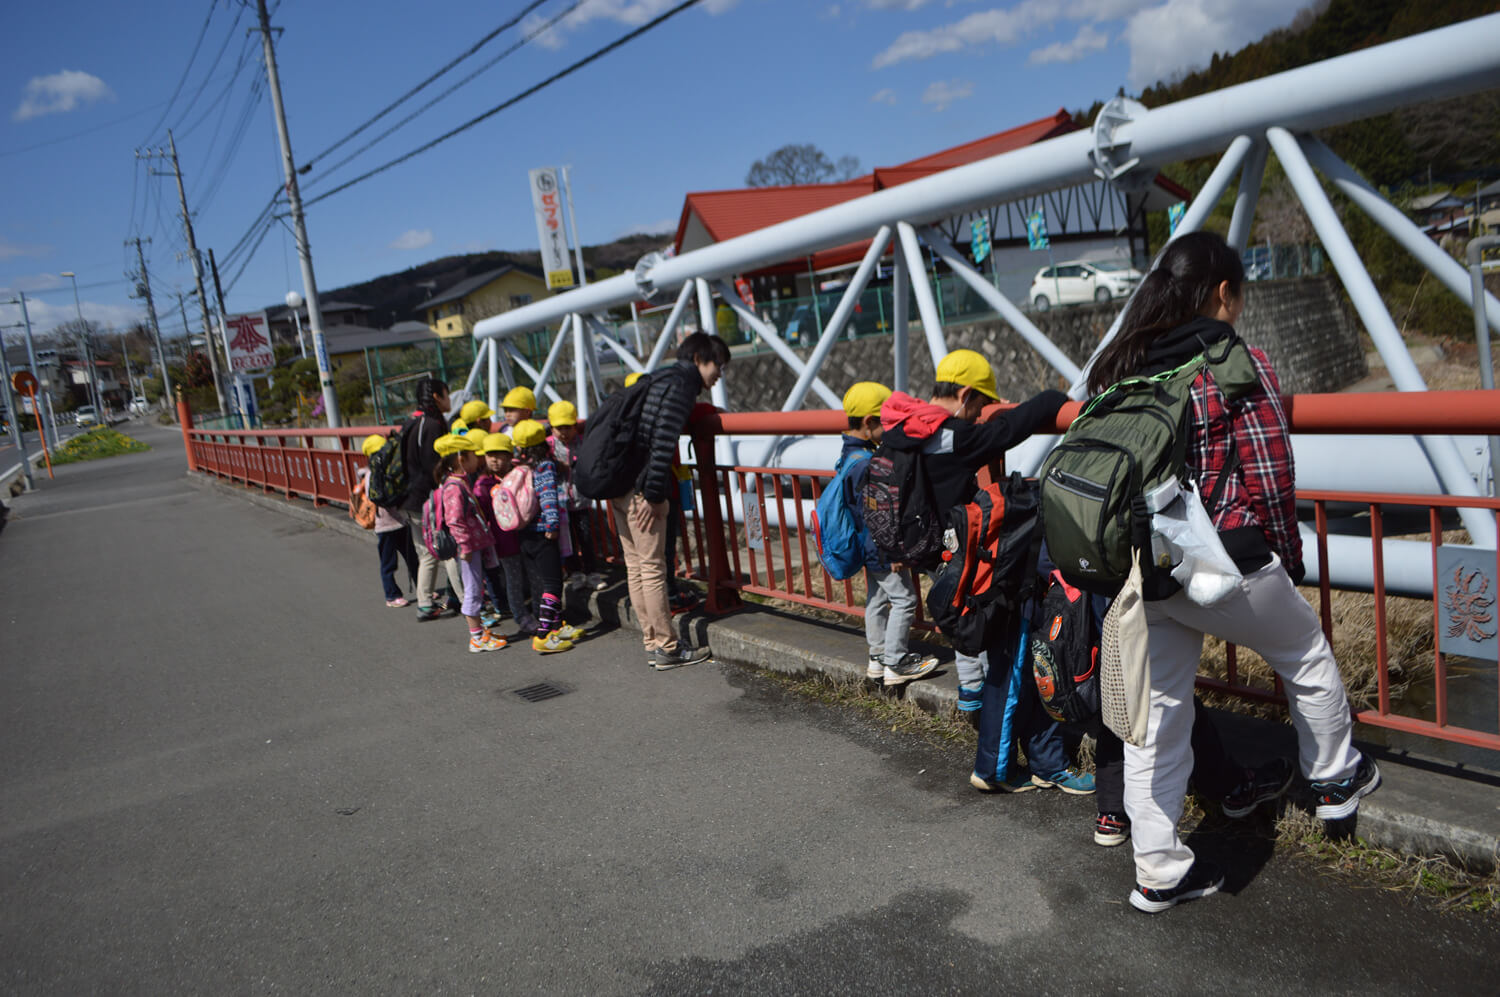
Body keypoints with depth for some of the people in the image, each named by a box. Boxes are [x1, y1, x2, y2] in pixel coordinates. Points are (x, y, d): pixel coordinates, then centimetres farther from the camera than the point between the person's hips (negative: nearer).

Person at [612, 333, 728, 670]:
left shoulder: (659, 380, 21)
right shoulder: (681, 384, -8)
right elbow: (663, 441, -19)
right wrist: (653, 495, -20)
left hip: (619, 487, 10)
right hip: (640, 489, -10)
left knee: (635, 567, 12)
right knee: (652, 569, -3)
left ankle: (653, 643, 20)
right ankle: (667, 649, 5)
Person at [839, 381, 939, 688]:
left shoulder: (849, 456, 9)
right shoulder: (865, 462, -24)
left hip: (870, 549, 11)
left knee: (877, 599, 17)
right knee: (904, 599, -2)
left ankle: (878, 659, 28)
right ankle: (896, 664, 4)